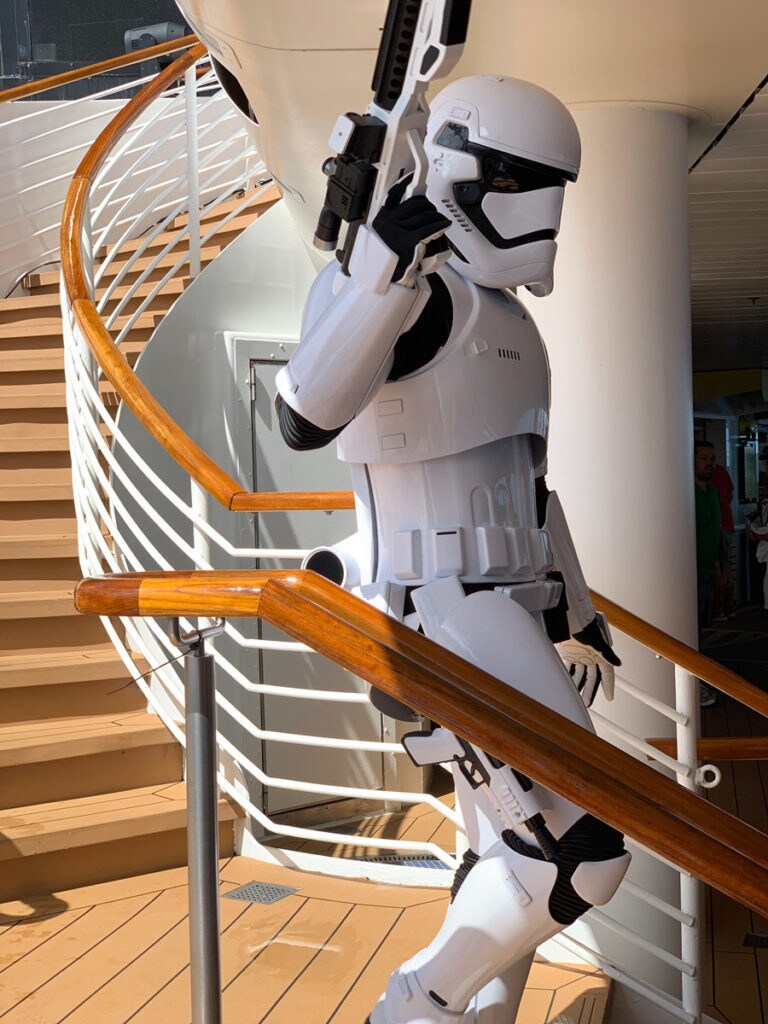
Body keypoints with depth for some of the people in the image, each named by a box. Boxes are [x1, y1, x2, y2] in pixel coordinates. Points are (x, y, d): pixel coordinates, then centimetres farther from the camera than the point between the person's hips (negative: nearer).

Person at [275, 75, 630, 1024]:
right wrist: (378, 275, -37)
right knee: (582, 857, -8)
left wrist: (580, 612, 24)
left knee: (516, 858, 17)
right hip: (447, 625, -10)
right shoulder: (419, 298, -13)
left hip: (500, 612, 10)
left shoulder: (504, 326, 18)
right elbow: (304, 419, -28)